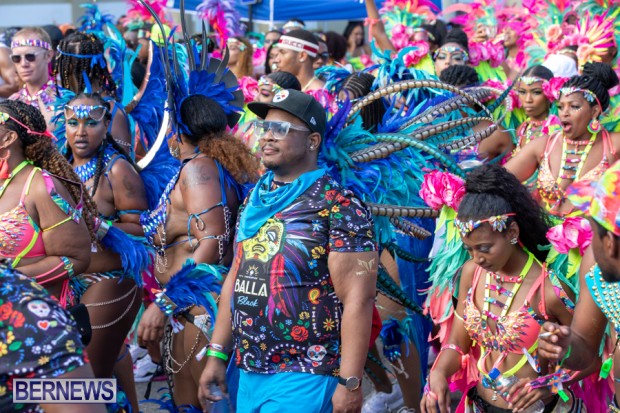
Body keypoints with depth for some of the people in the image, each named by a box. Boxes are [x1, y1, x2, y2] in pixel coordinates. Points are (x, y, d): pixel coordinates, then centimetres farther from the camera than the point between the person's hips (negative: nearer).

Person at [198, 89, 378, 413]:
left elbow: (358, 300, -16)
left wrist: (350, 383, -20)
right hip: (248, 374, 7)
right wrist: (217, 354, 12)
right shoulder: (254, 200, 10)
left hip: (303, 378, -7)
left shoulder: (339, 207, -12)